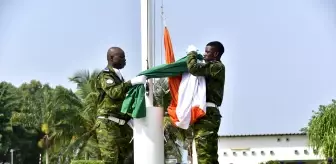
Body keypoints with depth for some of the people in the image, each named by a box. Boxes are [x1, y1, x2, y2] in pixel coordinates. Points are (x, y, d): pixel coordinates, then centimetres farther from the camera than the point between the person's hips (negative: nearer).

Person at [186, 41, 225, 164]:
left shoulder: (217, 67, -4)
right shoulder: (211, 69, 26)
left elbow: (194, 68, -16)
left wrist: (192, 53, 1)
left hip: (207, 112, -10)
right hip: (207, 112, 10)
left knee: (203, 150, -19)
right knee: (209, 152, 7)